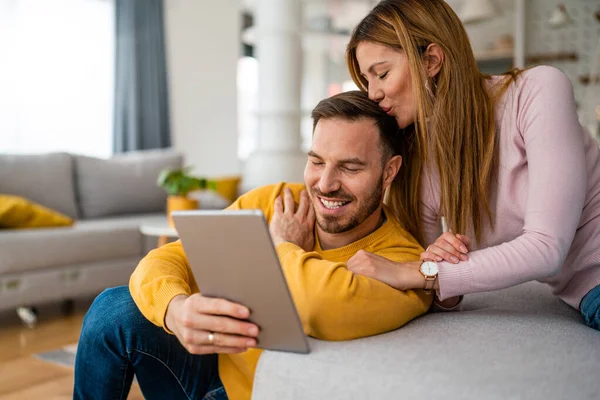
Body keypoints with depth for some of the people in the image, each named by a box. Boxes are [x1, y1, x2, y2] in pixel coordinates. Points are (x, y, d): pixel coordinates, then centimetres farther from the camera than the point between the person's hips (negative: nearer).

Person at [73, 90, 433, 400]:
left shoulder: (403, 261, -22)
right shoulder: (270, 203, -10)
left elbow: (329, 309, -44)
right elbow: (165, 261, -13)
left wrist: (283, 247, -22)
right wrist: (175, 310, -36)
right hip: (220, 371, 5)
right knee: (115, 310, -13)